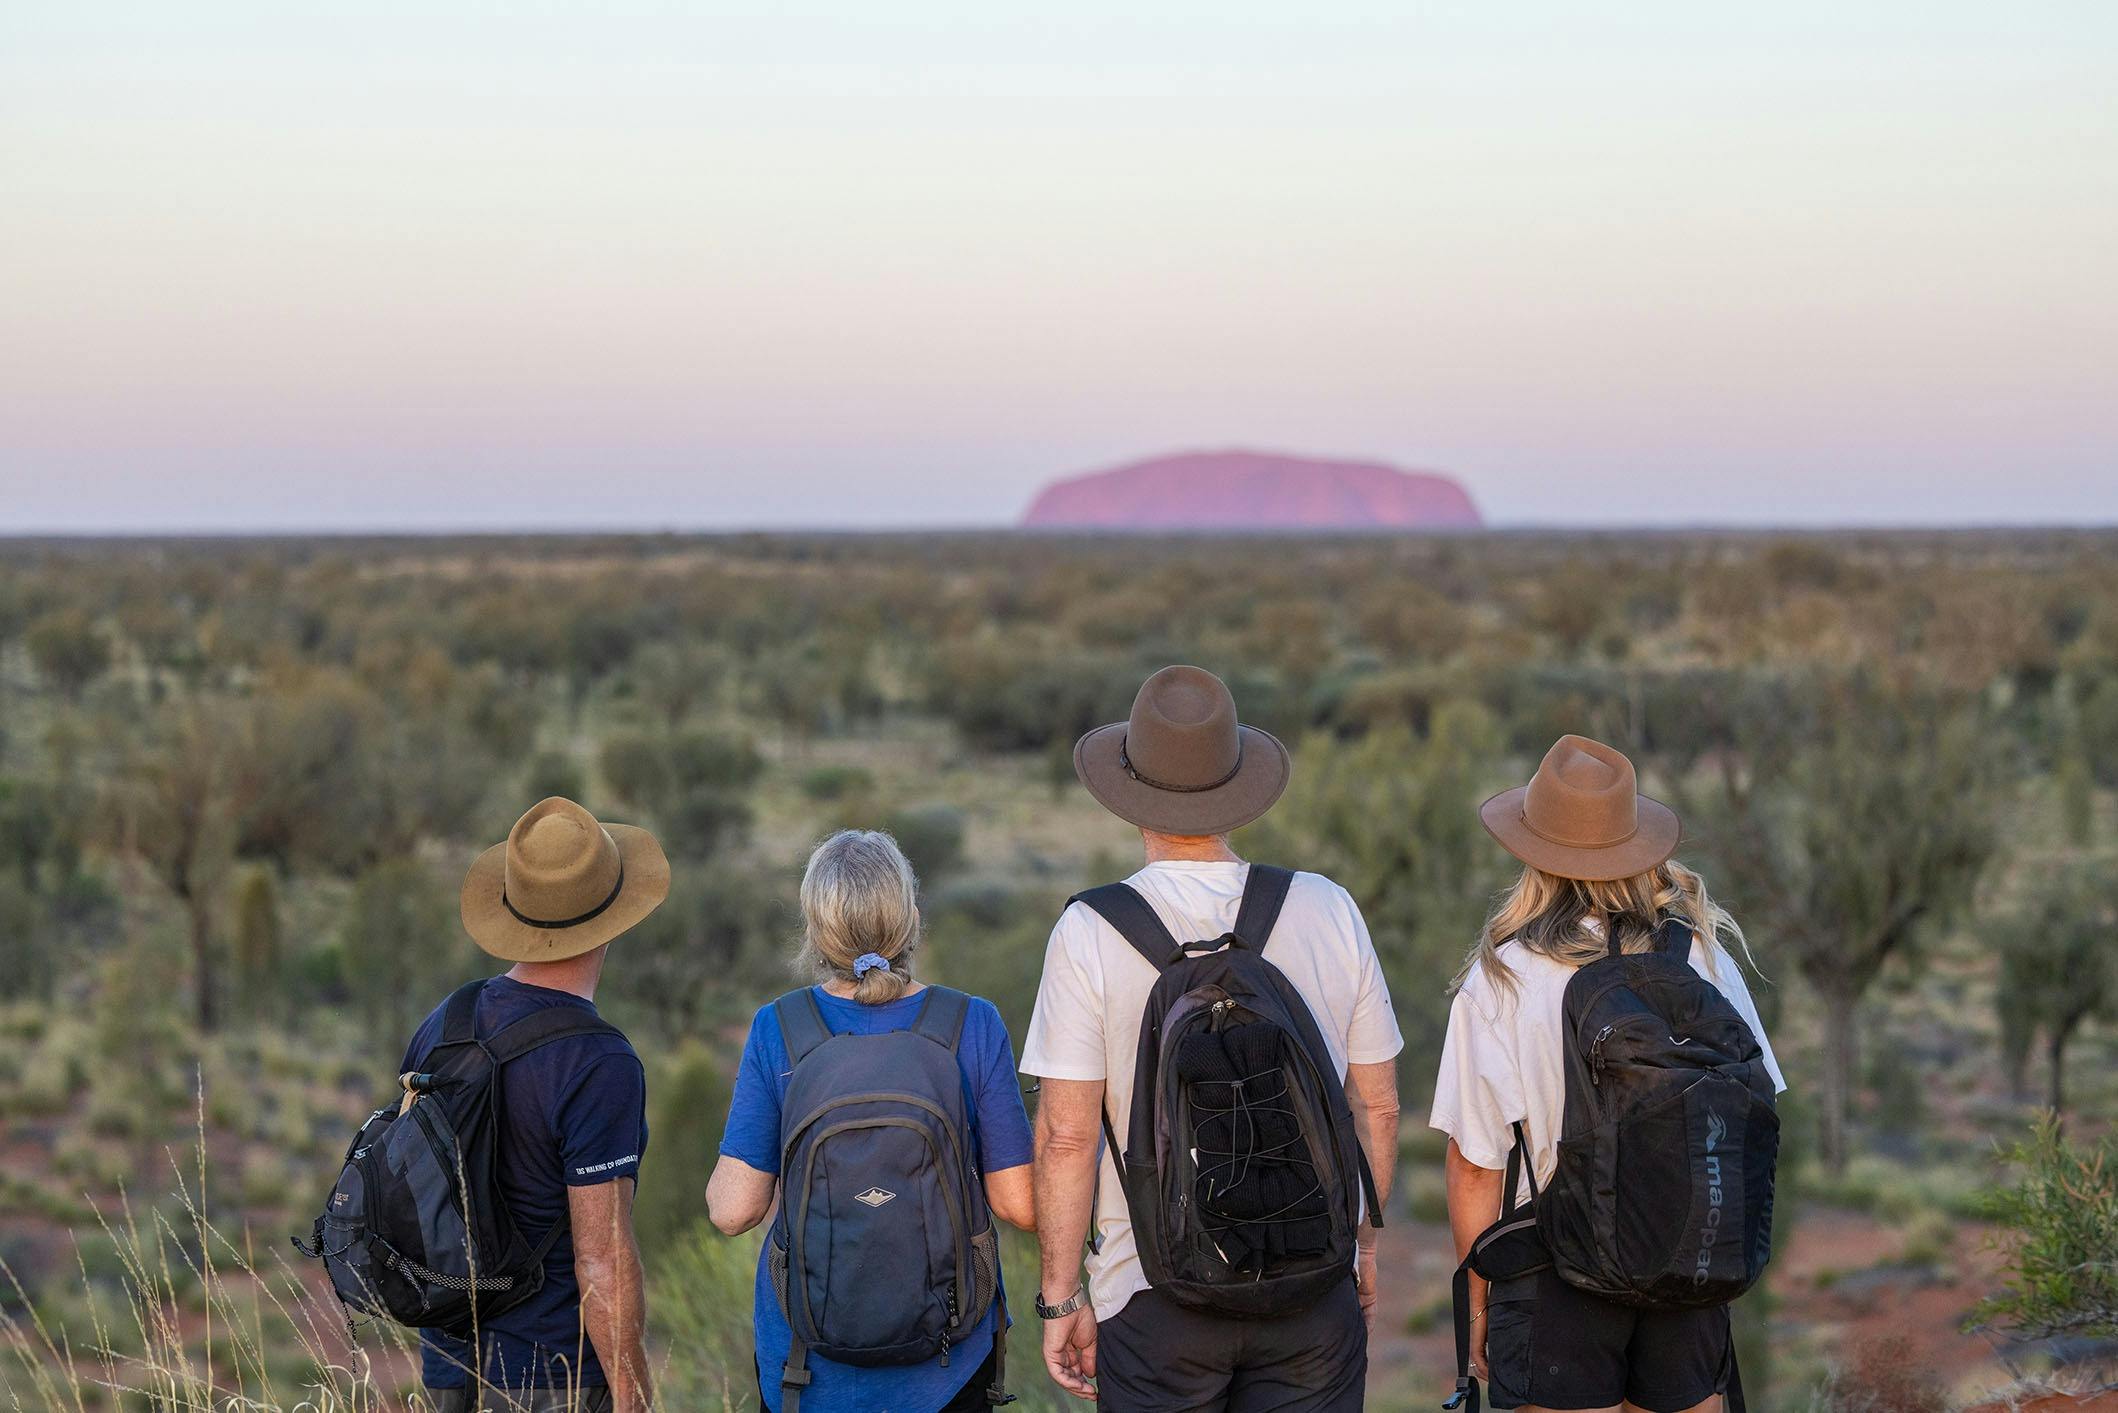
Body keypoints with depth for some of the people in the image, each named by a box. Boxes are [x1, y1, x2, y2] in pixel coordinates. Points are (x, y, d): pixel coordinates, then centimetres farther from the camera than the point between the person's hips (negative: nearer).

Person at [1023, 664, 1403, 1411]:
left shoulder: (1090, 932, -9)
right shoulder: (1329, 909, -1)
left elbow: (1067, 1135, -9)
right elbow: (1377, 1107, 5)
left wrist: (1061, 1295, 0)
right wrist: (1363, 1247, 18)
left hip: (1156, 1296, -2)